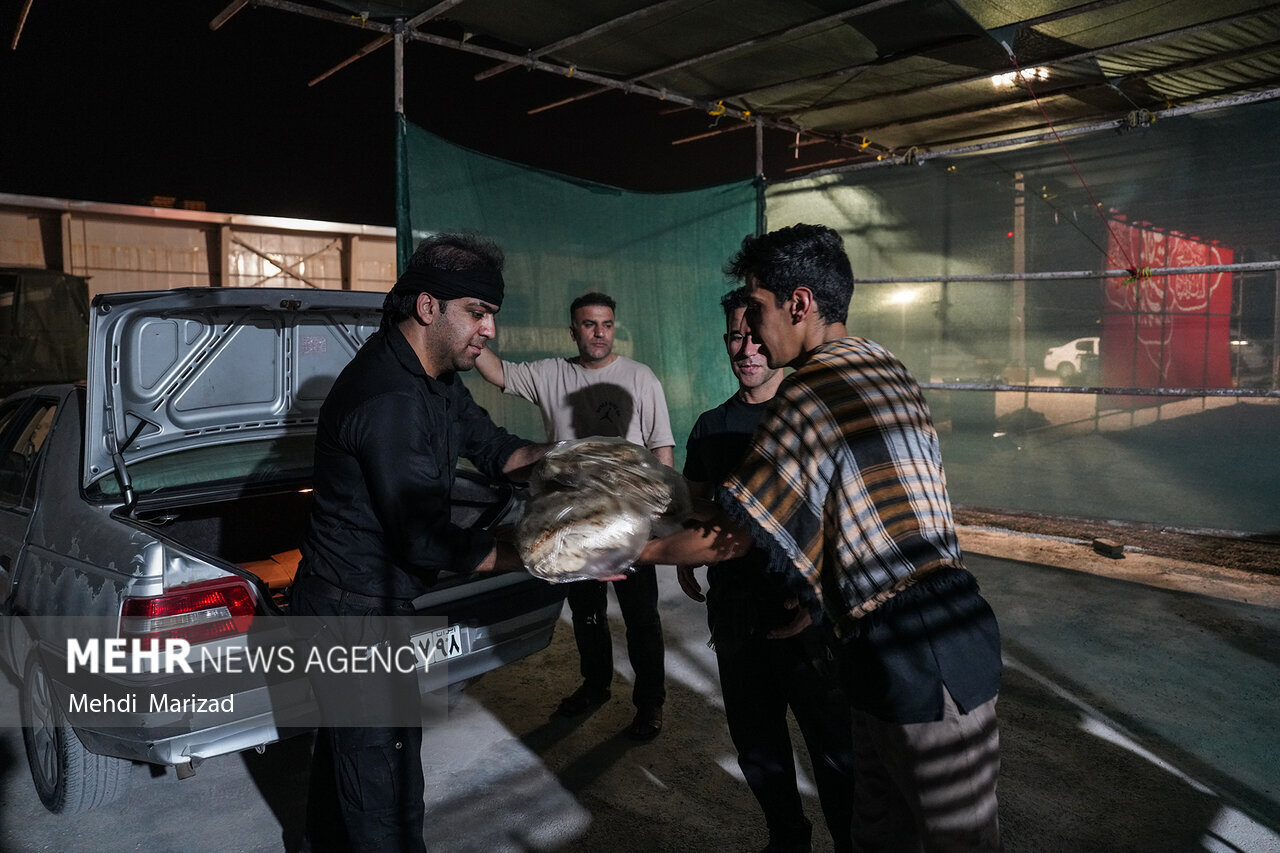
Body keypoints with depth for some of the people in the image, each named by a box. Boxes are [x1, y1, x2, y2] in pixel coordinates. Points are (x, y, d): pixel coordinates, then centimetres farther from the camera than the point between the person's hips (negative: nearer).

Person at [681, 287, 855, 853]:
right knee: (755, 740, 18)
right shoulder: (712, 425, 9)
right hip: (735, 606, 5)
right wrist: (684, 556, 6)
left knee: (833, 743, 4)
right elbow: (695, 503, 19)